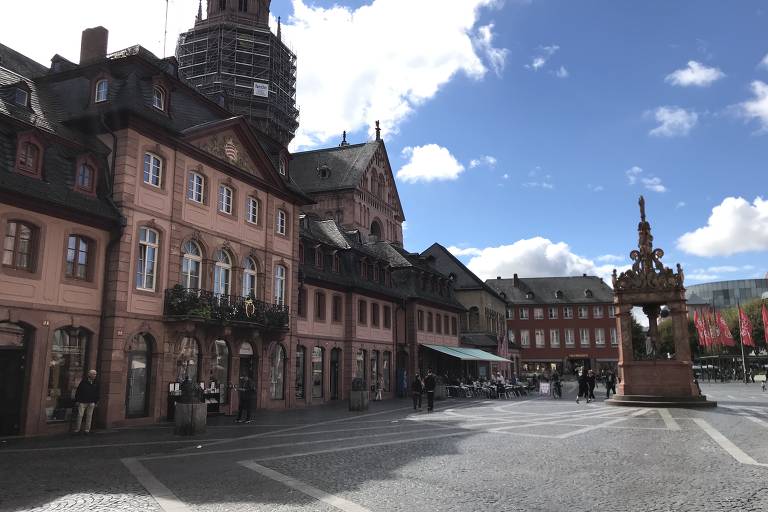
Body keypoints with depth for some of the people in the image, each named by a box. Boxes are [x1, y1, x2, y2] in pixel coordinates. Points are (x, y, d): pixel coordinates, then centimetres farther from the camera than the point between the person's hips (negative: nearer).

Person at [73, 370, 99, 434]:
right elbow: (78, 392, -1)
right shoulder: (83, 382, -3)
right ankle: (77, 429, 6)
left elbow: (97, 394, 13)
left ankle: (87, 429, 13)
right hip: (82, 402, -3)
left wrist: (96, 402, 9)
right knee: (80, 415, -3)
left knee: (89, 416, 5)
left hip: (91, 403, 3)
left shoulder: (96, 384, 7)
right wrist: (77, 400, -5)